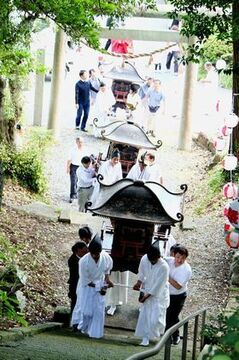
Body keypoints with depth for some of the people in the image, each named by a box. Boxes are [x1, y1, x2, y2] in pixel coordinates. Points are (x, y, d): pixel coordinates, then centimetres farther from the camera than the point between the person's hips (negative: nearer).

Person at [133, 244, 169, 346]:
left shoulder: (164, 267, -29)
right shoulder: (144, 259, -14)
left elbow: (159, 285, -23)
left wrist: (147, 295, -18)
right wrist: (139, 283, -4)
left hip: (159, 294, -4)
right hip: (147, 291, 4)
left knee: (156, 318, -6)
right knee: (145, 315, 6)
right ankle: (146, 337, 19)